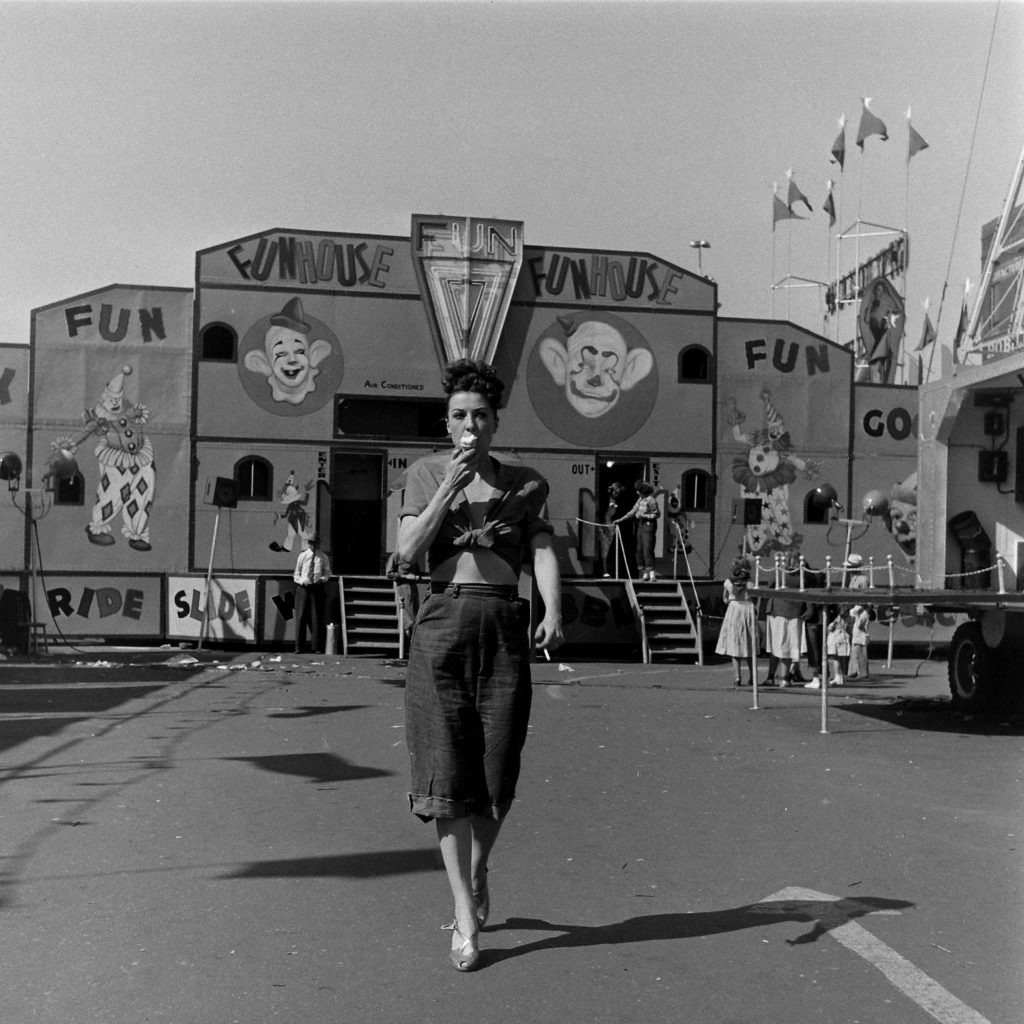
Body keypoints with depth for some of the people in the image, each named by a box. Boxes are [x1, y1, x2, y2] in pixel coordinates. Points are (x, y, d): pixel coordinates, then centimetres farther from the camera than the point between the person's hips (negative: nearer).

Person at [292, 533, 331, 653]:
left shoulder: (323, 558, 7)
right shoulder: (302, 556, 7)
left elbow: (327, 573, 11)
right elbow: (296, 574, 9)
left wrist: (322, 579, -11)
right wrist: (302, 581, -11)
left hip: (318, 588, 0)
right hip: (303, 588, 0)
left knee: (316, 618, 1)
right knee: (301, 617, -2)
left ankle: (316, 647, 8)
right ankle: (298, 647, 4)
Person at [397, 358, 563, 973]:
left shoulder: (526, 483, 10)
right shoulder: (427, 473, 9)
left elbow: (544, 552, 0)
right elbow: (408, 551, -2)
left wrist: (553, 612, -17)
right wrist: (450, 488, -11)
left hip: (505, 624, 1)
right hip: (443, 621, 0)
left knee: (499, 772, 3)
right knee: (448, 773, -3)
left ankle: (478, 867, 35)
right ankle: (466, 920, 6)